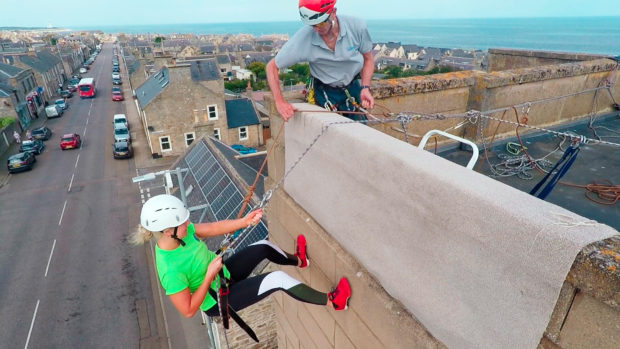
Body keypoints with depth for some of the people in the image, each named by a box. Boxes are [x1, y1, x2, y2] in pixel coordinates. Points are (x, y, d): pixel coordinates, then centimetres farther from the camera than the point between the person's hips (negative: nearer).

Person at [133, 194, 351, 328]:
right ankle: (332, 301, 0)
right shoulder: (170, 270, -36)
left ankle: (298, 260, 46)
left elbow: (214, 228, -10)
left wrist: (245, 221, -25)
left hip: (223, 274, 8)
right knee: (278, 279, -17)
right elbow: (188, 311, -27)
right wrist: (210, 275, -29)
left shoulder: (182, 232, -16)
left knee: (264, 246, 14)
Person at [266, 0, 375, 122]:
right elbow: (272, 67, -16)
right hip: (325, 93, -2)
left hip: (353, 88, 2)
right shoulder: (302, 38, -26)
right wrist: (279, 101, -27)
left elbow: (368, 59, -5)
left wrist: (365, 88, -20)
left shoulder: (356, 26, -22)